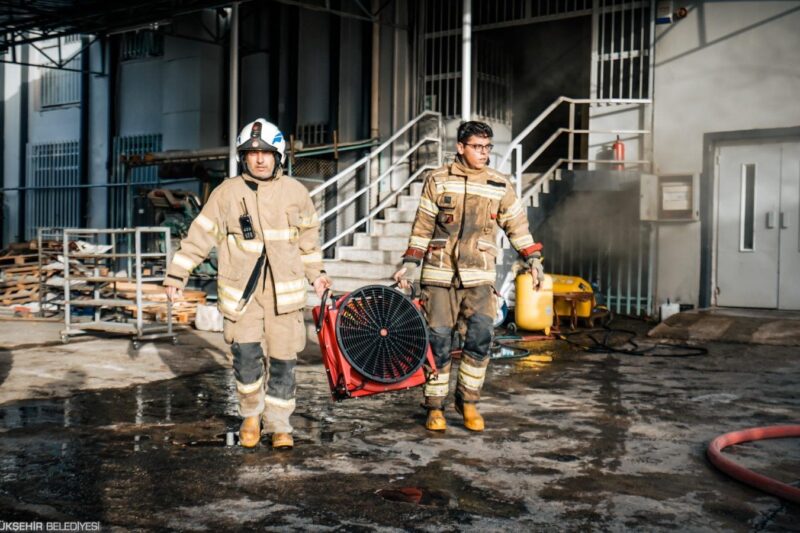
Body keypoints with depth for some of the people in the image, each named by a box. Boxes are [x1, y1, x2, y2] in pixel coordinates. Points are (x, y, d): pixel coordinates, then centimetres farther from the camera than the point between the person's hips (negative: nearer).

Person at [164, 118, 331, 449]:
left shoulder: (296, 192, 6)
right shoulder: (226, 193, 2)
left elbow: (308, 236, 19)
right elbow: (199, 236, 6)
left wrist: (315, 273, 25)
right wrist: (177, 273, 4)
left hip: (284, 291, 1)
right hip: (241, 289, -1)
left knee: (283, 360, 3)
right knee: (245, 353, -10)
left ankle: (279, 425, 19)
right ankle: (251, 414, 16)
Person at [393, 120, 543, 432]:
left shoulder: (500, 186, 8)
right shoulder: (438, 180, 4)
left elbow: (516, 225, 16)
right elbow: (423, 226, 7)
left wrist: (532, 259, 7)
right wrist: (409, 264, 2)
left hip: (479, 276, 1)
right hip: (439, 274, -1)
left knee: (481, 334, -15)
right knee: (438, 342, 0)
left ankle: (468, 401, 4)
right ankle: (435, 407, 14)